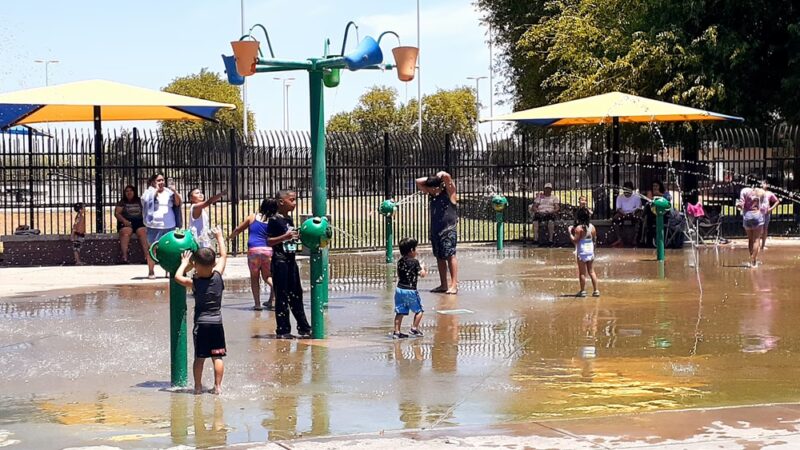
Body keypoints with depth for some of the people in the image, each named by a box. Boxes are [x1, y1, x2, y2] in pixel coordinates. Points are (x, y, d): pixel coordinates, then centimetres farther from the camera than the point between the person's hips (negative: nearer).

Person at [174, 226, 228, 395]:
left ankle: (198, 386, 8)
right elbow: (223, 256, 10)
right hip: (216, 323, 2)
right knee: (217, 357, 3)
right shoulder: (217, 276, -2)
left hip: (201, 324, -1)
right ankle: (217, 386, 1)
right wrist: (219, 237, 21)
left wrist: (184, 262, 17)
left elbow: (177, 276, 5)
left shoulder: (194, 283, -8)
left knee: (199, 357, 6)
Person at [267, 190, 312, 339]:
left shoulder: (289, 220, 13)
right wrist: (285, 237, -26)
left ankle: (303, 328, 18)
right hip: (280, 261, -8)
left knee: (296, 294, 12)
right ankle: (282, 330, 2)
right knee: (282, 296, -3)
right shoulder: (274, 220, -11)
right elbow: (269, 241, -17)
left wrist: (297, 237, 10)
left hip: (291, 260, 8)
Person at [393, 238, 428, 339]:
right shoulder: (415, 262, -11)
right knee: (419, 310, 11)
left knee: (400, 312, 9)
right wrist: (422, 267, 11)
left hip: (399, 289, 6)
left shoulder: (400, 262, 7)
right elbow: (422, 274, -10)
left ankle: (396, 332, 9)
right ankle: (414, 328, 9)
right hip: (410, 290, -6)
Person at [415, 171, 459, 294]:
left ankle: (454, 284, -12)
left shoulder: (449, 193, -6)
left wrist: (438, 176, -1)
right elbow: (418, 182, 16)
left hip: (448, 230, -7)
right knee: (439, 257, 10)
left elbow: (446, 176, -20)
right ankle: (443, 285, 16)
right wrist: (431, 179, 8)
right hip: (435, 231, 7)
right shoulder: (431, 194, 12)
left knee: (450, 256, -10)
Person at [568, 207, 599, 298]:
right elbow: (594, 239, 11)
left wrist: (570, 233, -6)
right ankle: (595, 291, 9)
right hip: (591, 252, 5)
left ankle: (583, 291, 4)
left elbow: (575, 241, -17)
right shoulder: (592, 227, 3)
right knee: (591, 272, 11)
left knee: (582, 273, 1)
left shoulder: (579, 228, -14)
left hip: (582, 253, -5)